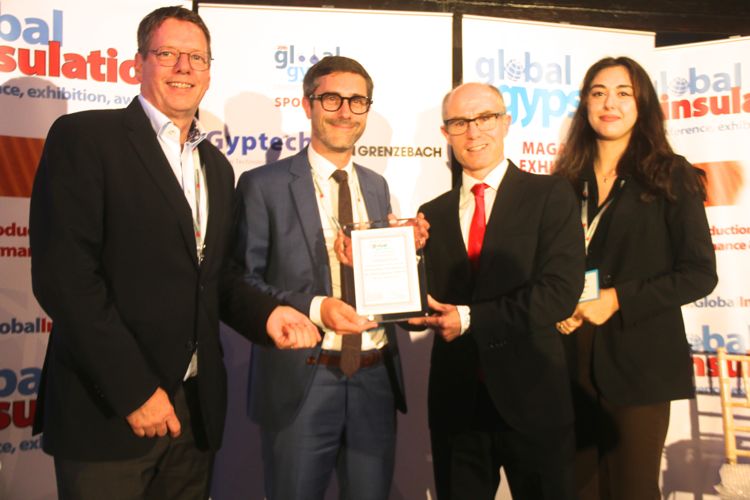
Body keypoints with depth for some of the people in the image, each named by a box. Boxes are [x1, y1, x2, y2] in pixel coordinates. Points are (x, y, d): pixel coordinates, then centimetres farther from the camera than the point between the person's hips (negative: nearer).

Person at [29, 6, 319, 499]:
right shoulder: (85, 137, -8)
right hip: (108, 411, -6)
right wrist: (135, 389, -17)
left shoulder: (216, 165, 13)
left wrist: (266, 313, -6)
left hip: (196, 410, 6)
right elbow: (64, 273, -15)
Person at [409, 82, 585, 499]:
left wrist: (470, 319, -16)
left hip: (532, 399, -3)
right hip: (455, 401, 3)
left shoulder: (550, 195, -4)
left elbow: (561, 291, -14)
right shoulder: (433, 214, 7)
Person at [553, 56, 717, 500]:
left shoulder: (669, 176, -2)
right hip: (575, 361, 4)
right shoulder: (567, 181, 9)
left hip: (639, 360, -3)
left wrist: (620, 300, -16)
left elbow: (700, 273, -7)